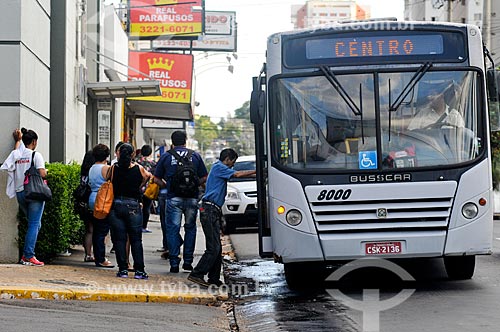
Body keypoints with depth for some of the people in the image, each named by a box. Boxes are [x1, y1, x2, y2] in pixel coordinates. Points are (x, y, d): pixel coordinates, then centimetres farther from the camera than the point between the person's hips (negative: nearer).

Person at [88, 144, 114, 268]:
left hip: (93, 200, 8)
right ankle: (101, 260, -6)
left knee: (96, 230, 13)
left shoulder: (92, 169, 14)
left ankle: (97, 257, 18)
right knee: (102, 231, -6)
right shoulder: (106, 168, -11)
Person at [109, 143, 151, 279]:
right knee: (136, 239, 5)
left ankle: (123, 269, 4)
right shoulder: (139, 169, -4)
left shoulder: (113, 169, -3)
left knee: (119, 239, 6)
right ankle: (139, 270, 2)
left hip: (116, 206, 1)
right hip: (133, 206, -1)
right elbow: (147, 177, 8)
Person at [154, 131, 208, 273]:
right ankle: (188, 261, 13)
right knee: (190, 228, 14)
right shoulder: (195, 156, 5)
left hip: (173, 198, -1)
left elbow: (157, 179, 4)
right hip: (192, 198, 1)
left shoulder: (166, 156, 2)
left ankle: (174, 263, -1)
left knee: (173, 229, 3)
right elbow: (204, 178, 6)